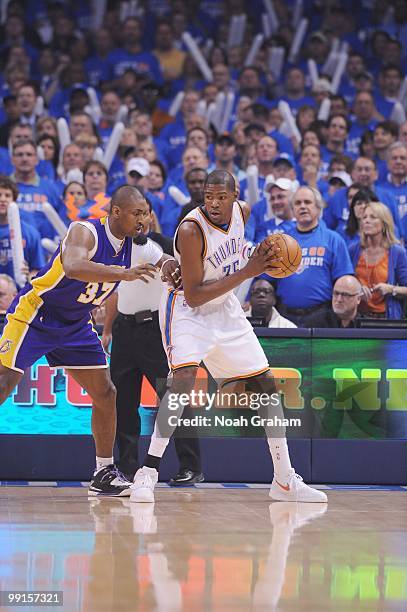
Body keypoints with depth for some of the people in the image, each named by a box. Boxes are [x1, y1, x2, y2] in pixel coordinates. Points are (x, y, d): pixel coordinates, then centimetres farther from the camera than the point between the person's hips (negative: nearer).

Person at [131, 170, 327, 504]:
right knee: (184, 379, -31)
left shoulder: (242, 211, -7)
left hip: (226, 309, 7)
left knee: (266, 384, 7)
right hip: (188, 310, -7)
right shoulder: (191, 229, -28)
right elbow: (194, 295, -27)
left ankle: (285, 481, 17)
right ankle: (148, 472, -25)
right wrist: (247, 272, -29)